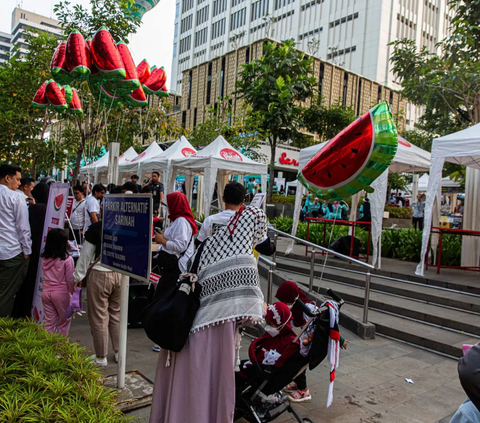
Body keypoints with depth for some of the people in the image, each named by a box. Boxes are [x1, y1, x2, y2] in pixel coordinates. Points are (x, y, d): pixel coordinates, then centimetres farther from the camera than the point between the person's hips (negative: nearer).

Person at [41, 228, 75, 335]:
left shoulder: (44, 258, -1)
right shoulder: (67, 259, -16)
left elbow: (46, 276, 8)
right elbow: (70, 279, -11)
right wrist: (74, 293, 1)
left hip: (46, 292, 5)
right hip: (61, 293, -4)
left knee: (49, 321, 15)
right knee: (65, 320, 13)